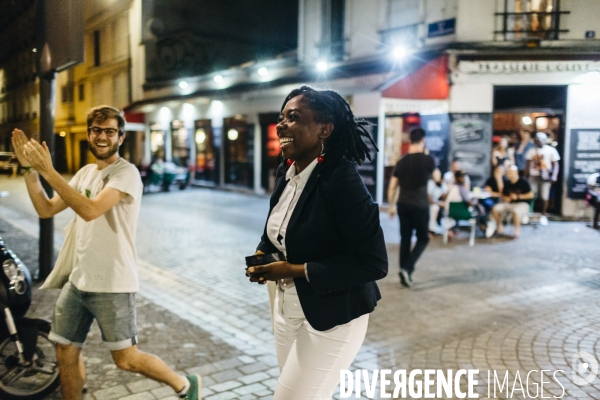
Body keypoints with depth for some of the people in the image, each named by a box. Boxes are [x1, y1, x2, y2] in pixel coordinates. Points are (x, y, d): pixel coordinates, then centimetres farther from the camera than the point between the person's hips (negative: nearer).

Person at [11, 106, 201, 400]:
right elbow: (46, 210, 10)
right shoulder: (85, 173, 13)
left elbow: (91, 210, -28)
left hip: (112, 285, -7)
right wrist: (30, 168, 0)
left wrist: (48, 171, -26)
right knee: (66, 353, 14)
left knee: (125, 359, 1)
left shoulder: (126, 173, -14)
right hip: (78, 279, 8)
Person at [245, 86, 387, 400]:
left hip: (330, 317, -8)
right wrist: (261, 256, -6)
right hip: (286, 308, 8)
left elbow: (374, 263, -26)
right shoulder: (286, 172, 1)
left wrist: (296, 270, -25)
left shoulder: (341, 180, -24)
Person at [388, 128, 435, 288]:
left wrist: (391, 206, 14)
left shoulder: (401, 161, 3)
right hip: (420, 205, -4)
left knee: (405, 238, 12)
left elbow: (392, 187, 3)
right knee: (423, 238, 10)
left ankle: (404, 274, 16)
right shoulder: (427, 159, -6)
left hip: (403, 205, 4)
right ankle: (407, 268, -7)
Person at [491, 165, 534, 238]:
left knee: (516, 211, -40)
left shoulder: (523, 182, -6)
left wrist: (518, 196, -14)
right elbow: (503, 195, 20)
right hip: (509, 203, 6)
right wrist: (505, 198, -4)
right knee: (495, 209, -19)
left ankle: (517, 230, -19)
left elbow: (531, 195, -10)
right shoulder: (507, 184, 10)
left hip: (522, 204, -5)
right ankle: (500, 227, -2)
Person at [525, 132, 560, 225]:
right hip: (533, 176, 2)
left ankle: (543, 216, 14)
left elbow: (555, 164, -1)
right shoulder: (531, 151, 8)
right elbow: (528, 165, 11)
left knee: (545, 197, 3)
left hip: (545, 177, -2)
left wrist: (554, 176, -12)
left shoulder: (551, 150, -1)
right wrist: (526, 176, 7)